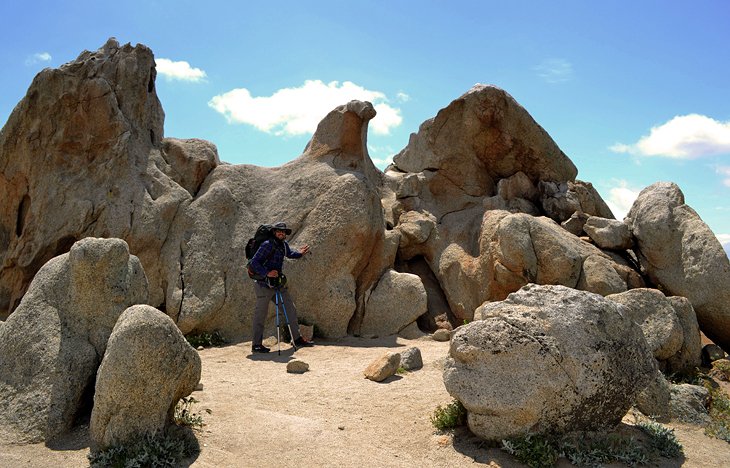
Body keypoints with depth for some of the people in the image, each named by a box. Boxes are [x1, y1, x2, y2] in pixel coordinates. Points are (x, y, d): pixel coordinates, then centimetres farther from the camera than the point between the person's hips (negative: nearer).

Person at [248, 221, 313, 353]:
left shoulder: (284, 244, 9)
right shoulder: (267, 245, -16)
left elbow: (289, 253, 31)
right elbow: (254, 262, -19)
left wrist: (299, 253, 11)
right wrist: (267, 273, -28)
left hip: (278, 284, 8)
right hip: (264, 285, -8)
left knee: (291, 309, 9)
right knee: (260, 315, 0)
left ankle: (297, 339, 18)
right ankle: (256, 345, 10)